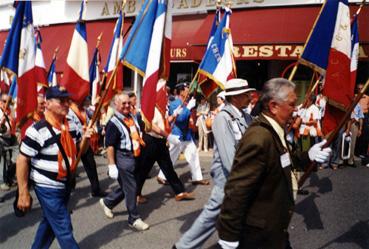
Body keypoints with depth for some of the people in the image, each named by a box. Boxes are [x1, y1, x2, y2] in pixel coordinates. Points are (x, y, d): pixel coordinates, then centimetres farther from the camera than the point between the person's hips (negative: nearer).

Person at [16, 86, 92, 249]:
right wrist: (23, 193, -15)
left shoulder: (71, 125, 0)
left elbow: (78, 151, 14)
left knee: (50, 222, 23)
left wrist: (85, 138, -8)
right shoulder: (37, 130, -21)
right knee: (64, 229, 1)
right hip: (47, 187, -7)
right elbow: (22, 161, -16)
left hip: (66, 184, 7)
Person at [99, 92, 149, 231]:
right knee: (131, 188, -1)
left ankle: (107, 202, 40)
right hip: (123, 159, -8)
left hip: (134, 157, 8)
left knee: (126, 186, 18)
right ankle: (134, 219, 14)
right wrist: (112, 165, -20)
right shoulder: (113, 123, -16)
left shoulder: (132, 117, 9)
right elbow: (109, 146, -18)